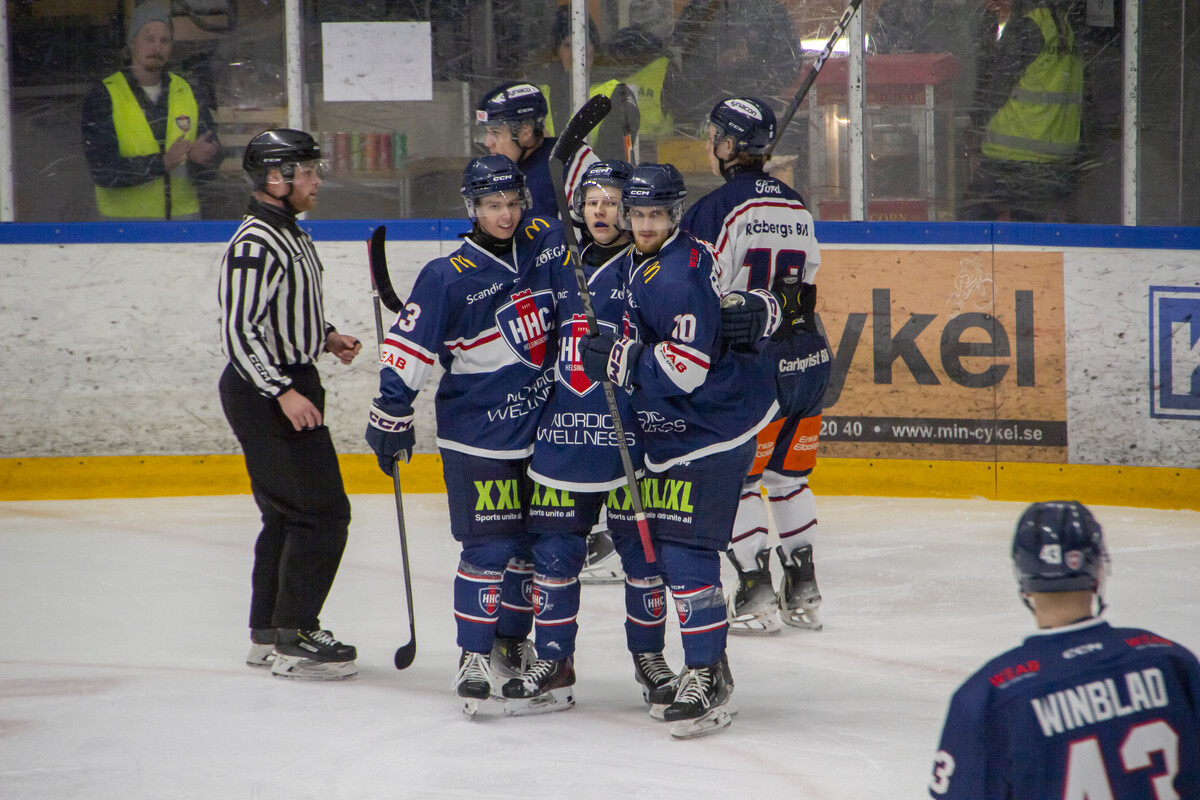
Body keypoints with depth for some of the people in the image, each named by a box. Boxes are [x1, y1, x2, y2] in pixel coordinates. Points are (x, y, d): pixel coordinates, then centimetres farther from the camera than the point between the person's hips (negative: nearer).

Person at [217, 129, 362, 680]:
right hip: (265, 394, -11)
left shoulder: (290, 235, 14)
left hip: (287, 387, 11)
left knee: (287, 513, 15)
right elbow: (238, 331, -24)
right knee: (322, 512, -10)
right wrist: (284, 392, -27)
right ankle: (292, 640, -6)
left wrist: (325, 337, 12)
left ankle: (267, 634, 22)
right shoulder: (255, 245, -19)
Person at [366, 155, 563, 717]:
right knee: (489, 546, -9)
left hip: (542, 424, 5)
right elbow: (408, 347, -12)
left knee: (533, 540, 12)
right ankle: (474, 655, 0)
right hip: (477, 434, -5)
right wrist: (391, 417, -12)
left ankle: (513, 642, 26)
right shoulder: (449, 277, -14)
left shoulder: (549, 242, 0)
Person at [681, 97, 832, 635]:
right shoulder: (795, 205, 11)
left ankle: (755, 597, 0)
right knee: (787, 474, 17)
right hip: (810, 356, 7)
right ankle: (803, 591, 18)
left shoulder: (718, 208, -12)